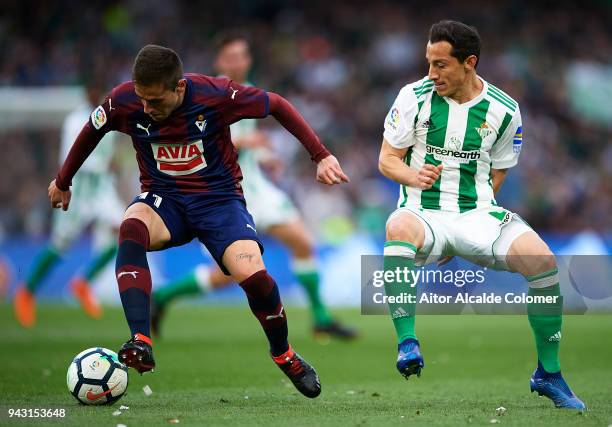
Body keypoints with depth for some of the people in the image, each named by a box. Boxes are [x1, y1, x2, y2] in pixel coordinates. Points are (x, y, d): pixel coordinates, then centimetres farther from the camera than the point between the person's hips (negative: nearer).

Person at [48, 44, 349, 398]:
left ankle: (284, 355, 8)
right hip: (163, 199, 2)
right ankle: (141, 344, -43)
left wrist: (322, 156, -7)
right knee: (131, 227, -35)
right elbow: (91, 131, 9)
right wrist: (63, 182, 22)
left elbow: (277, 106, -5)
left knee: (254, 277, -25)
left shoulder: (215, 94, -20)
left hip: (219, 198, -1)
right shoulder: (123, 102, -14)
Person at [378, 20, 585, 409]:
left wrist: (474, 206, -2)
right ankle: (407, 343, -39)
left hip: (477, 214, 1)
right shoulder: (414, 97, -1)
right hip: (424, 214, -1)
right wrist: (414, 176, -18)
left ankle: (549, 374, -6)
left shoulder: (504, 111, 2)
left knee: (542, 259, -23)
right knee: (399, 228, -39)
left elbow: (495, 175, 12)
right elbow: (387, 160, 3)